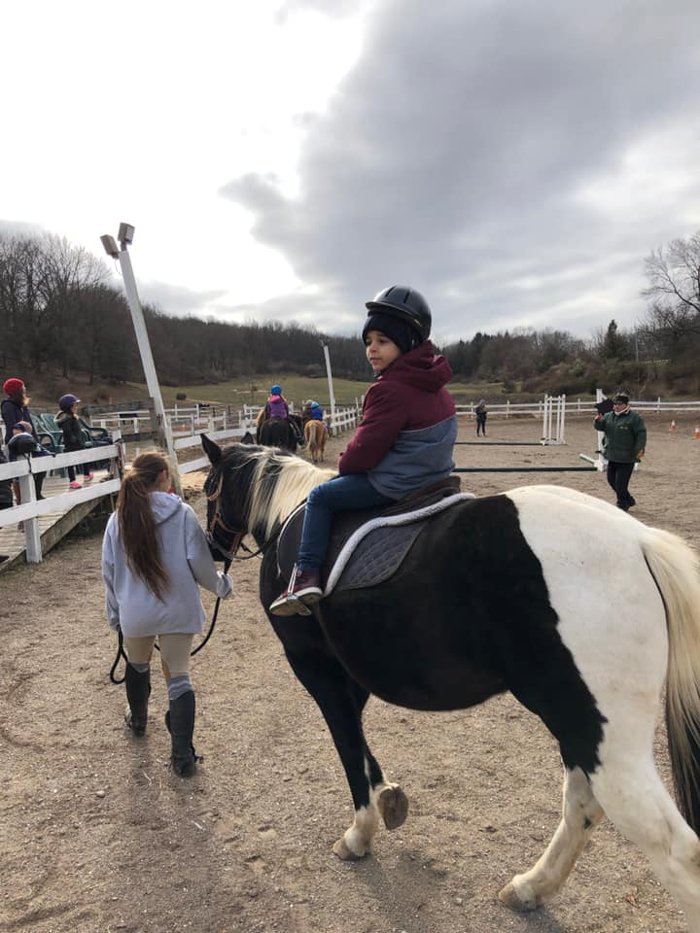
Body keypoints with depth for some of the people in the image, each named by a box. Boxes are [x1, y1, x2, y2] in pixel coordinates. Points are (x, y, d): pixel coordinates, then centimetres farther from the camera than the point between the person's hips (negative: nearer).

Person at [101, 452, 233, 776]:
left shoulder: (118, 519, -3)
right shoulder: (182, 513, -11)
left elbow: (109, 570, 3)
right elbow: (199, 562, -10)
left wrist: (114, 611, 17)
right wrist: (221, 584, 9)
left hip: (135, 612, 2)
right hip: (178, 609, -2)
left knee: (137, 666, 28)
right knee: (178, 676, 6)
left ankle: (138, 719, 50)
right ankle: (183, 754, 4)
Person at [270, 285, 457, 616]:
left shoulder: (390, 389, -23)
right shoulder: (433, 385, 7)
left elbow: (365, 449, -21)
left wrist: (344, 464, 2)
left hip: (395, 485, -10)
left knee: (319, 496, 4)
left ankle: (306, 576, -1)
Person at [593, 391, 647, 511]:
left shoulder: (634, 418, -9)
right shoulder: (609, 416, 10)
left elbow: (641, 434, -12)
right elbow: (599, 427, 11)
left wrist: (640, 449, -21)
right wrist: (599, 421, -11)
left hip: (626, 457, -8)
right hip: (612, 456, 8)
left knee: (621, 483, -7)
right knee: (611, 479, 16)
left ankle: (622, 505, 10)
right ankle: (628, 500, 34)